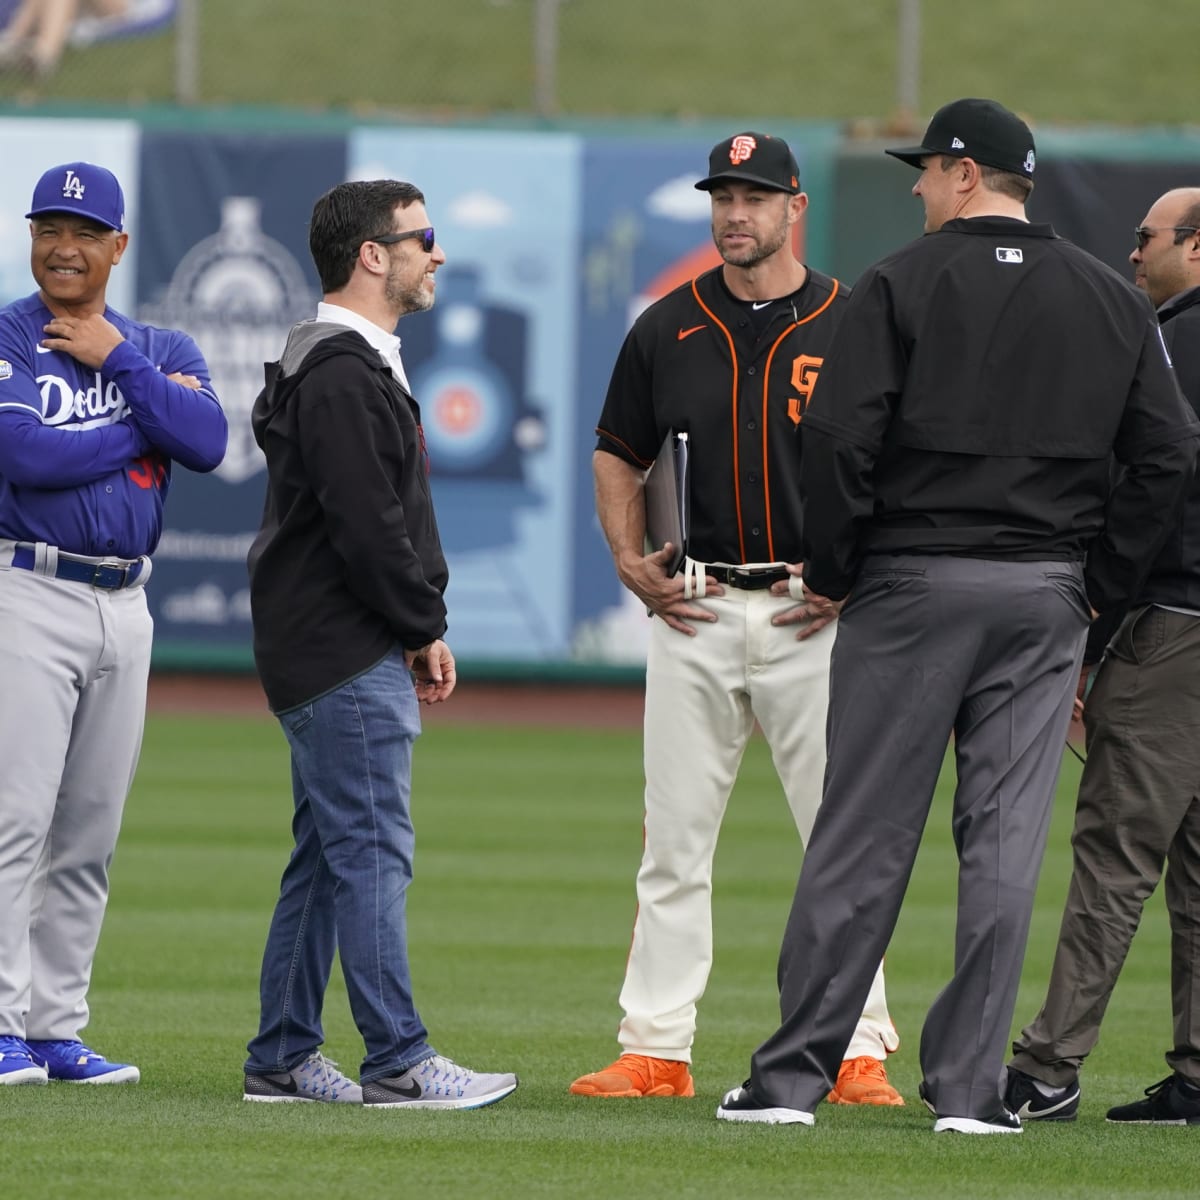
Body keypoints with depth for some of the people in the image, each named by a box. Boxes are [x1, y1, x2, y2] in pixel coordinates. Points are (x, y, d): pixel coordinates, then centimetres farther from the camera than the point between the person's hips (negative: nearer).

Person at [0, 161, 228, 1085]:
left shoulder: (162, 350, 13)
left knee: (90, 833, 7)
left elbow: (207, 443, -6)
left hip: (126, 607, 5)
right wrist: (144, 425, -8)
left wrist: (116, 360, -8)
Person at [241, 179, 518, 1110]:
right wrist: (425, 629, -11)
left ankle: (283, 1059, 16)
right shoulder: (342, 377, -15)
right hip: (348, 657, -11)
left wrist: (417, 632, 13)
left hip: (329, 654, 11)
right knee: (373, 851, -10)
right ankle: (399, 1066, -10)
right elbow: (367, 527, -21)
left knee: (328, 855, 12)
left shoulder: (354, 367, 20)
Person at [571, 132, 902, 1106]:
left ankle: (858, 1053, 1)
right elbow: (617, 456, 17)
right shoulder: (668, 330, 8)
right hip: (695, 614, 3)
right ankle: (655, 1051, 7)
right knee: (674, 841, 3)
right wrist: (630, 560, 3)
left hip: (813, 618, -3)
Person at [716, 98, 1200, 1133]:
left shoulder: (904, 283, -5)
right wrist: (1103, 581, 9)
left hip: (912, 583, -3)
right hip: (1047, 599, 3)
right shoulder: (1113, 300, 8)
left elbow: (839, 438, -12)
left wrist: (831, 573, -2)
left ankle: (792, 1076, 1)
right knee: (1006, 843, 4)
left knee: (863, 838, 0)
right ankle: (971, 1086, 3)